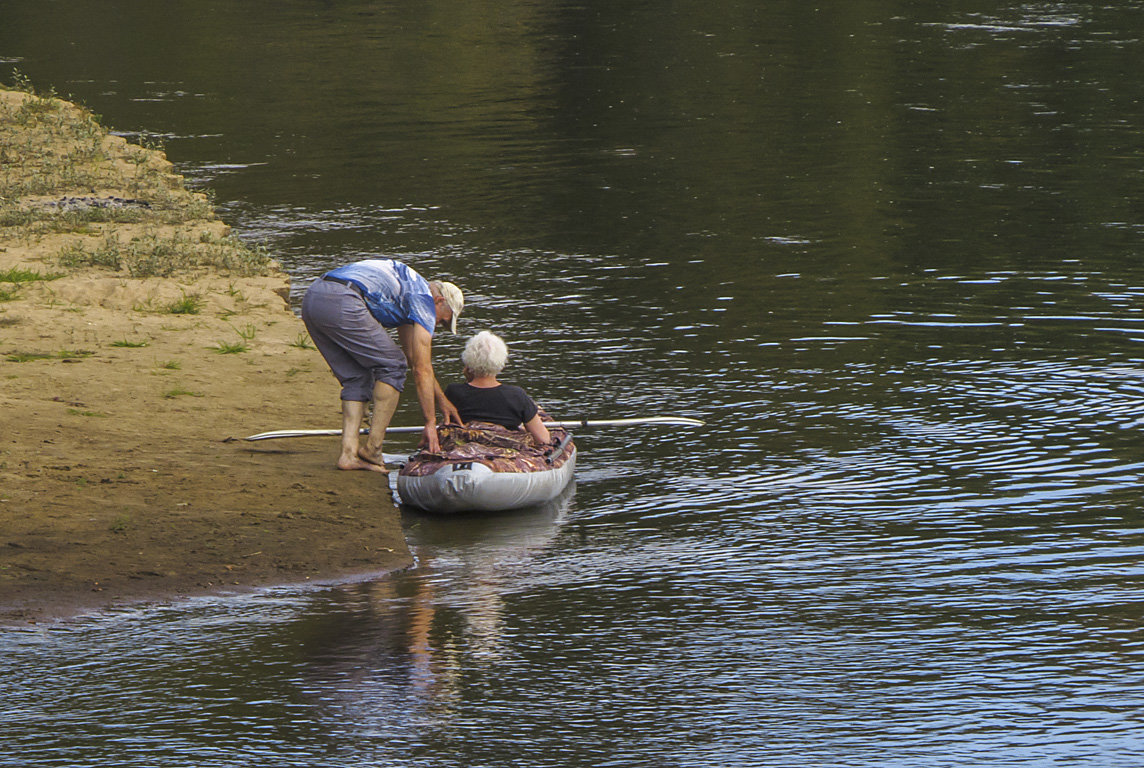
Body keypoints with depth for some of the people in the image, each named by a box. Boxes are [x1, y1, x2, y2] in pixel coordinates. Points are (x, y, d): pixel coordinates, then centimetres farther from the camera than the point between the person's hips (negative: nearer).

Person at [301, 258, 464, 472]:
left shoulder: (407, 289, 34)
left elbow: (413, 358, 45)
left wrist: (442, 400, 50)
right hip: (341, 303, -9)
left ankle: (349, 453, 4)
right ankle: (372, 450, 1)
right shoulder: (424, 299, 7)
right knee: (392, 366, 4)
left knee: (357, 378, 16)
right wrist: (430, 423, 9)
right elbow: (422, 370, 5)